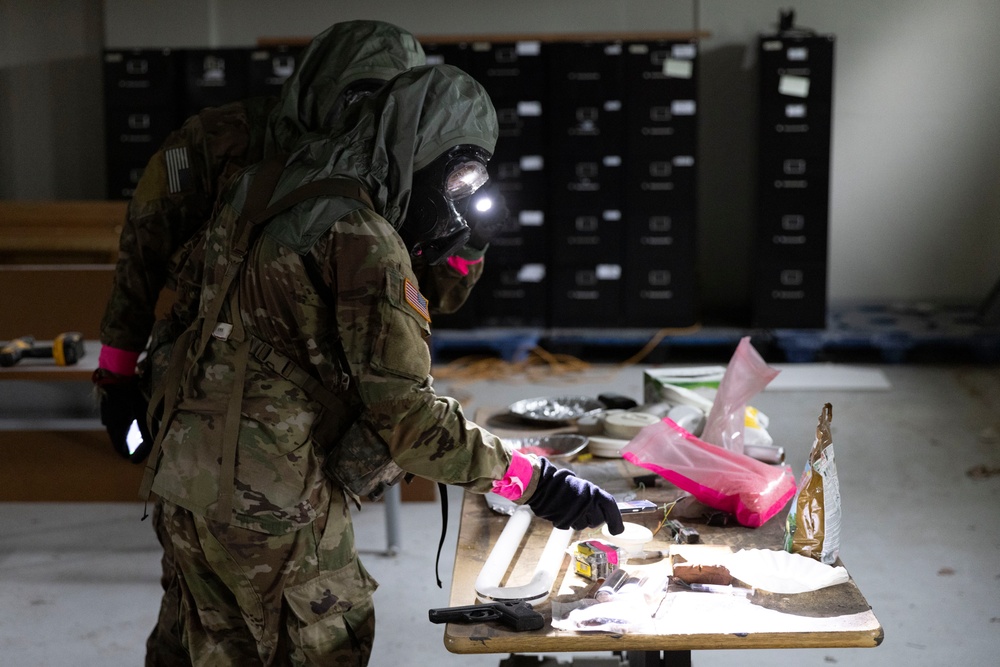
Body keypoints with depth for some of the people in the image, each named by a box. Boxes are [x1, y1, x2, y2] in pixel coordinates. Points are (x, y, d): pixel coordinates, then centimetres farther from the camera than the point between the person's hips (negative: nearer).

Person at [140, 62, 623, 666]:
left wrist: (424, 255, 9)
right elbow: (406, 410, -21)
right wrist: (532, 480, -16)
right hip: (272, 502, -8)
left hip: (190, 479, 9)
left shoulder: (268, 192, 11)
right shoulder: (362, 237, -16)